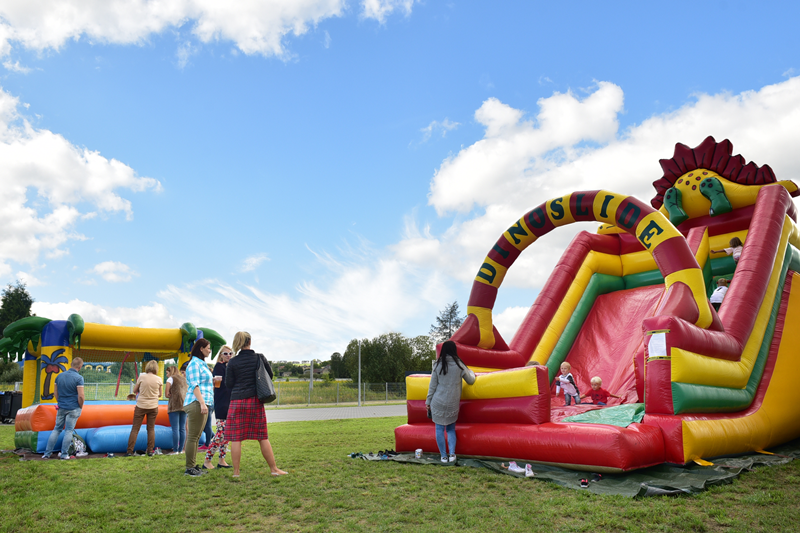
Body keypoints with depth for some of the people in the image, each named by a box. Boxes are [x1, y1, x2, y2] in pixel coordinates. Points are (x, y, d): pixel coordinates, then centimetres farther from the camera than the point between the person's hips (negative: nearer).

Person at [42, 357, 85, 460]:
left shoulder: (59, 376, 4)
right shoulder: (78, 378, -15)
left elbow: (55, 392, 12)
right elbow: (81, 395, -18)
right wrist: (81, 407, -3)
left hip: (61, 408, 5)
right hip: (73, 409, -5)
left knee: (57, 429, 14)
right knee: (69, 430, 3)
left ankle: (47, 453, 16)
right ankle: (64, 454, 6)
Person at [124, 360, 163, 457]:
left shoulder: (142, 377, -8)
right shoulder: (158, 379, -3)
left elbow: (134, 390, 4)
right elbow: (160, 394, 6)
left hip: (141, 406, -1)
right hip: (153, 406, 1)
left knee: (135, 429, 5)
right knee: (151, 429, 9)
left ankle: (129, 451, 3)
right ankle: (150, 451, 8)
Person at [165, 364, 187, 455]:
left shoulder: (171, 378, 2)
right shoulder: (184, 379, 19)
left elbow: (166, 393, -3)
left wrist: (169, 395, 14)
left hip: (174, 405, -6)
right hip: (184, 405, 6)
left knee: (175, 429, -6)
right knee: (182, 428, 7)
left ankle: (175, 450, -7)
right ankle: (181, 449, 8)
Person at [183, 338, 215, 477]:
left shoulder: (202, 364, 21)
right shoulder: (194, 363, -8)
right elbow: (194, 385, -17)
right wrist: (202, 403, -23)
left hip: (203, 404, 10)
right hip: (196, 403, -10)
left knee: (196, 437, 12)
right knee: (193, 437, -5)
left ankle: (193, 466, 17)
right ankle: (189, 468, -1)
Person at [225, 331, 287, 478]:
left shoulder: (232, 362, -3)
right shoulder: (260, 358, 0)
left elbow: (228, 384, 0)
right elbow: (270, 375, 10)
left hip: (237, 401, -1)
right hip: (255, 400, 1)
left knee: (236, 438, 5)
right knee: (263, 437, 8)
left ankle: (236, 472, 8)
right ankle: (274, 469, 13)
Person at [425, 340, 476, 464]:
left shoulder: (438, 365, -1)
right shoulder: (459, 365, -2)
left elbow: (432, 385, 1)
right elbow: (471, 381, 8)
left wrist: (428, 401, 10)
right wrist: (471, 372, 30)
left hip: (438, 402, -1)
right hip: (453, 403, 1)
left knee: (439, 429, 8)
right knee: (451, 429, 15)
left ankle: (444, 456, 9)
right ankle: (452, 453, 0)